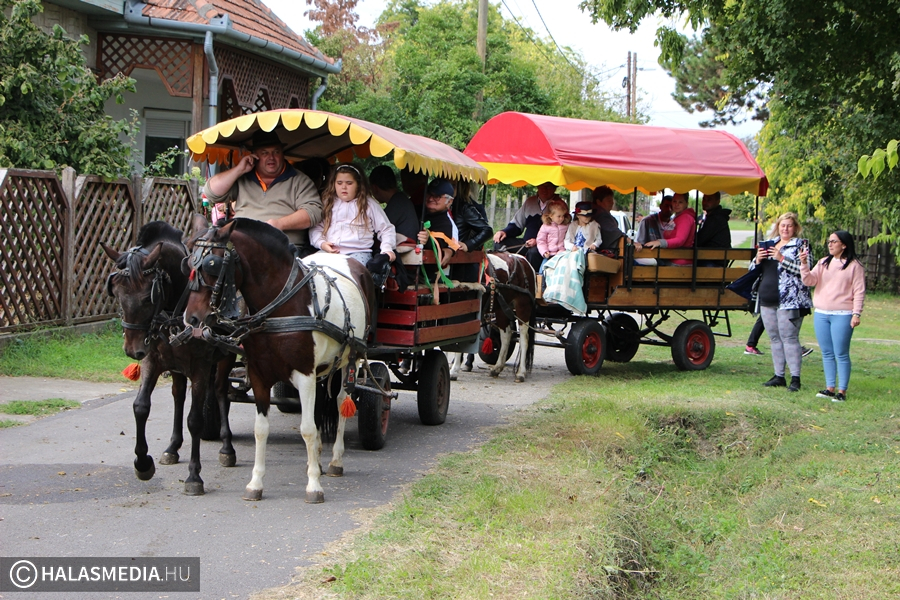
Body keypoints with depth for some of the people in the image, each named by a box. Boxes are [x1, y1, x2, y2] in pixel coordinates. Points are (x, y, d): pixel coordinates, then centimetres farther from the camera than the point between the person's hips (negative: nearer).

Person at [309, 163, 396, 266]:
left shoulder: (369, 204, 15)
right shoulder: (328, 203, 21)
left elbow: (387, 229, 14)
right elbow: (315, 228, 15)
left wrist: (387, 249, -3)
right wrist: (321, 243, -6)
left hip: (358, 252, -2)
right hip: (329, 252, 2)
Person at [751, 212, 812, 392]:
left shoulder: (800, 246, -1)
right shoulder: (769, 244, 16)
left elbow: (803, 270, -16)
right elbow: (753, 270, 19)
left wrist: (782, 258, -21)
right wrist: (757, 260, -3)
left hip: (789, 301, -7)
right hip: (767, 299, 7)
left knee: (789, 338, -8)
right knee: (775, 338, 10)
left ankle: (795, 378, -6)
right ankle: (779, 376, 16)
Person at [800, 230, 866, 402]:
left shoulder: (854, 265, -2)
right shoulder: (823, 263, 12)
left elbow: (859, 291, -4)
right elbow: (809, 281, 1)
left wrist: (856, 313, -11)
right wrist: (804, 264, -13)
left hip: (842, 315, -6)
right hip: (821, 314, 6)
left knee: (841, 354, -4)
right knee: (827, 353, 9)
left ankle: (842, 391, -1)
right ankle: (830, 388, 16)